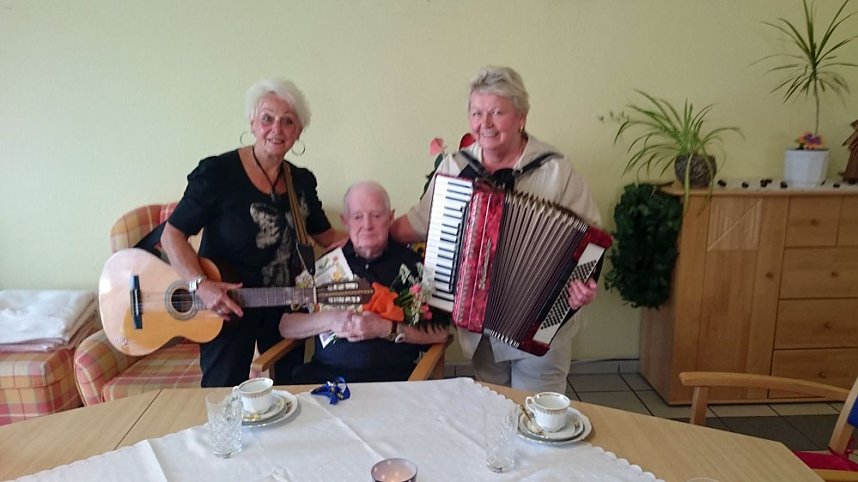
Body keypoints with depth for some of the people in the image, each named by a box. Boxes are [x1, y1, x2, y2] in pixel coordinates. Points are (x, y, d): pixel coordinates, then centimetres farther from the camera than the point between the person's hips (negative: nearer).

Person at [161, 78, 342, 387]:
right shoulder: (217, 173, -15)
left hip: (286, 307, 5)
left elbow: (328, 237, 11)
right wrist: (200, 285, -25)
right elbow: (172, 234, -12)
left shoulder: (302, 181, 1)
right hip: (226, 309, -5)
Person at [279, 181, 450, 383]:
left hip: (390, 374, -2)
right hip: (324, 372, 2)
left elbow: (440, 331, -1)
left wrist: (387, 329, -12)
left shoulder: (411, 262, 4)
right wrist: (330, 320, -8)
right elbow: (286, 326, 9)